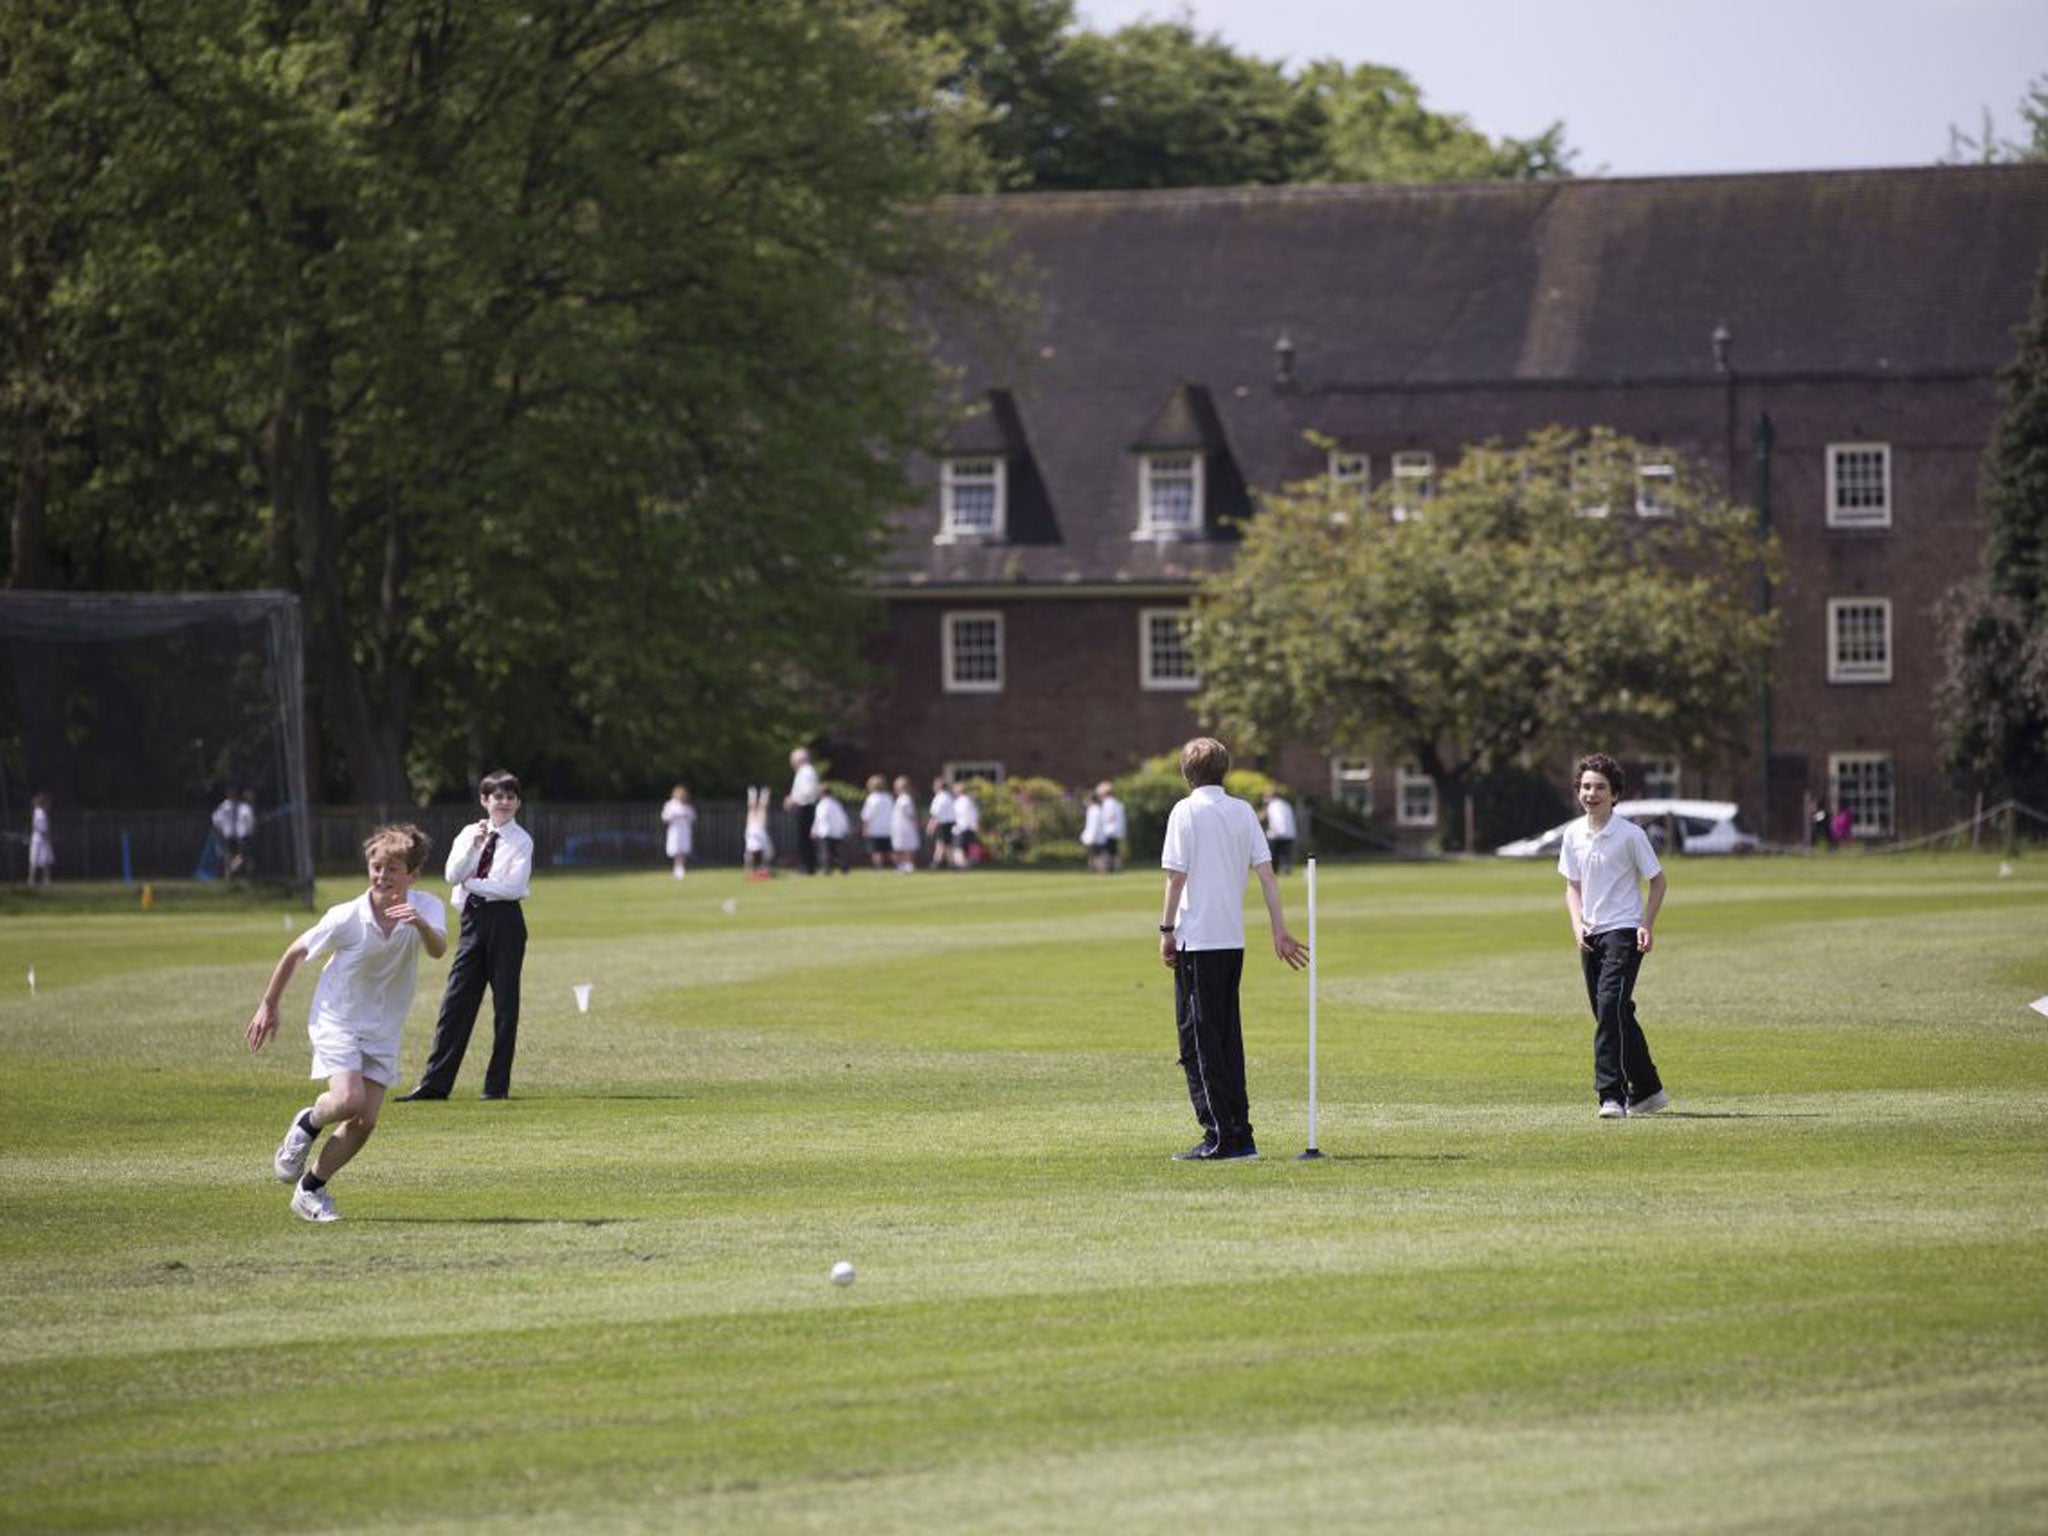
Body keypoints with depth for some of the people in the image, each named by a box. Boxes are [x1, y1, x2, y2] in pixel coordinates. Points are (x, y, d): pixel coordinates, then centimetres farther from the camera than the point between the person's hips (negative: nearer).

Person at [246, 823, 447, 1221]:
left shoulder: (427, 908, -13)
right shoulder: (346, 919, -18)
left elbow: (438, 950, -33)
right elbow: (296, 953, -4)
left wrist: (421, 924, -54)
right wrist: (269, 1006, 2)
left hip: (383, 1030, 3)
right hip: (337, 1019, -3)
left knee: (365, 1121, -2)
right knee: (349, 1100, -24)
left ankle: (311, 1188, 16)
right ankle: (306, 1125, 10)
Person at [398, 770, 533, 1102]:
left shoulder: (521, 841, -1)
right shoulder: (469, 834, 10)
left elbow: (514, 886, -12)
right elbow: (452, 875, -2)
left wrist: (471, 883, -7)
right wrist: (474, 845, -14)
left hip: (504, 919, -4)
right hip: (473, 920, 4)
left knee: (505, 1005, 1)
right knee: (456, 1001, 1)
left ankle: (498, 1085, 6)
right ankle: (434, 1083, 0)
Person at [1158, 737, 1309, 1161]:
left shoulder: (1186, 811, -7)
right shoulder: (1243, 811, 9)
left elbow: (1176, 876, -10)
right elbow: (1266, 871, 7)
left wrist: (1167, 930, -4)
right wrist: (1280, 931, 9)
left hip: (1197, 940, -6)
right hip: (1233, 939, 6)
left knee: (1198, 1040, -3)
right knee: (1228, 1038, 14)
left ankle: (1220, 1137, -9)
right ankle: (1240, 1135, 12)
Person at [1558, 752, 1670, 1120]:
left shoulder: (1630, 835, -8)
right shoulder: (1573, 834, 7)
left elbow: (1657, 880, 0)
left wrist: (1647, 925, -10)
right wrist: (1578, 923, 0)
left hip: (1624, 931, -6)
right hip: (1591, 936, 6)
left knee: (1611, 1004, -21)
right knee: (1613, 1015, 12)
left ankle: (1612, 1094, -24)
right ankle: (1647, 1090, 25)